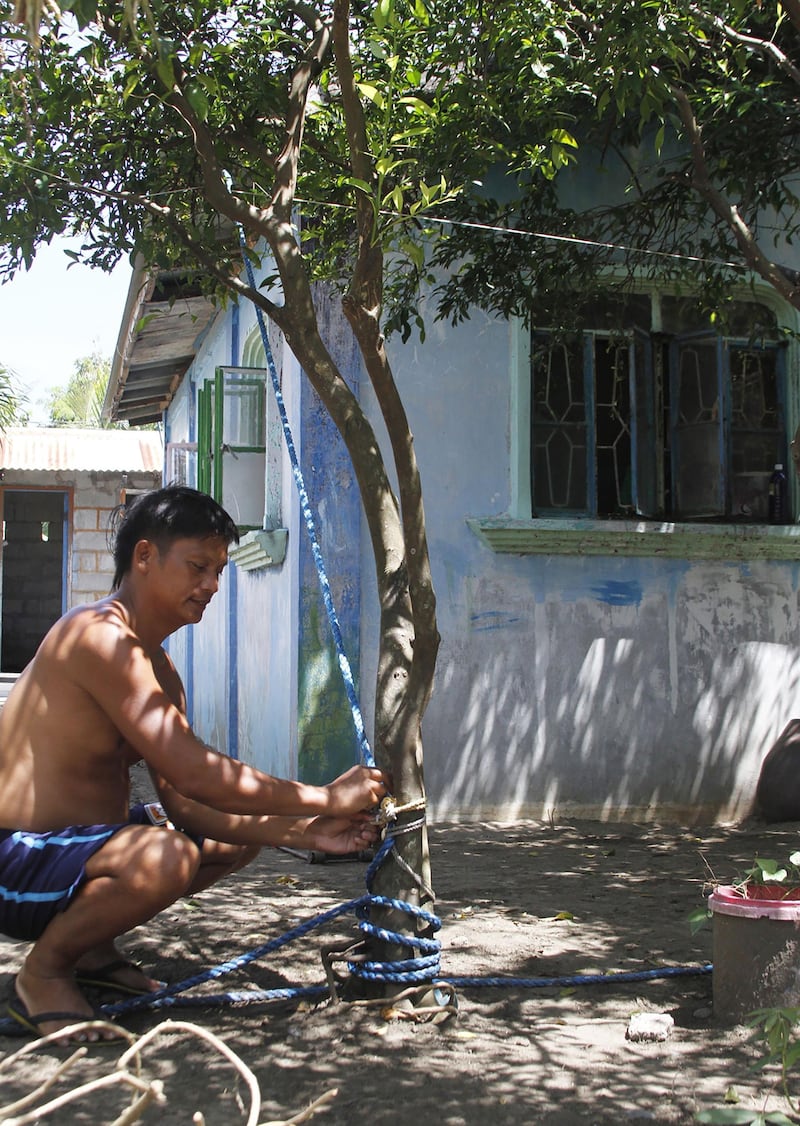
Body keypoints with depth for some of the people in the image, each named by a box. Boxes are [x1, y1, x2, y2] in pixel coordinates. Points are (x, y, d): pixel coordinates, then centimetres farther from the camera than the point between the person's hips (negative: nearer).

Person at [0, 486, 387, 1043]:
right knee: (164, 858, -37)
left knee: (242, 834, 18)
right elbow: (196, 774, -26)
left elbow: (185, 805, 6)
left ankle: (94, 946, 17)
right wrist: (326, 797, -19)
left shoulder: (160, 671, 11)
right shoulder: (100, 635, -21)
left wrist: (302, 831, -4)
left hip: (80, 845, 10)